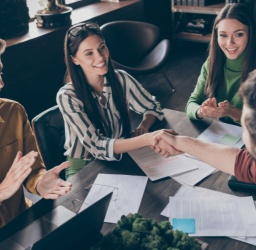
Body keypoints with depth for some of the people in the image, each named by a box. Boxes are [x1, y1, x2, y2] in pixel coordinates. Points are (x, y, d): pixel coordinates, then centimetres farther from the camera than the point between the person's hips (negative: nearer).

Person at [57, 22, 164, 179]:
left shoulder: (121, 79, -8)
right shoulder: (67, 97, -20)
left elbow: (153, 108, 4)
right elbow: (97, 146, -27)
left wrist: (143, 128, -19)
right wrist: (148, 139, -39)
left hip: (121, 158, 5)